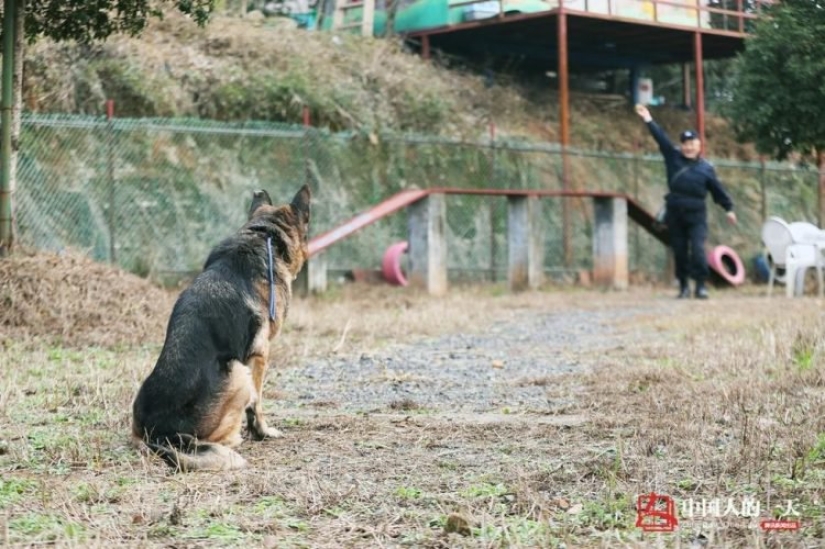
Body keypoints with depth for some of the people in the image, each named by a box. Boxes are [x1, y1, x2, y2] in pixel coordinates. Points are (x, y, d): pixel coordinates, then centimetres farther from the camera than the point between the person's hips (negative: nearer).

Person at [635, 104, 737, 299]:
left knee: (698, 249, -14)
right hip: (675, 212, 2)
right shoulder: (673, 157, 4)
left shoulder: (706, 168, 2)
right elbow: (661, 138, 0)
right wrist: (648, 120, -5)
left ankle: (701, 285, -9)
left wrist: (729, 208, 9)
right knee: (679, 251, 6)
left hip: (696, 214, -2)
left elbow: (718, 189, 7)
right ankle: (683, 285, 16)